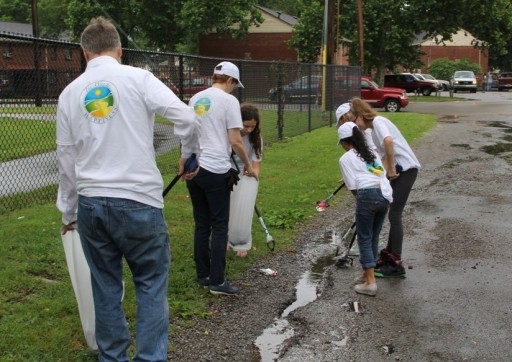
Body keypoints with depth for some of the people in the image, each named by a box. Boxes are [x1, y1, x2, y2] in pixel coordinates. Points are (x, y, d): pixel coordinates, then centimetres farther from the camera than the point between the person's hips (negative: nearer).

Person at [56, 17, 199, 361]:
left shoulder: (70, 93, 10)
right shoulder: (138, 78, -3)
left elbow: (66, 159, 15)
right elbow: (187, 118, -12)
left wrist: (68, 211, 24)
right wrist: (189, 153, 8)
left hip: (90, 203, 4)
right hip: (138, 200, -4)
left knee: (106, 286, 15)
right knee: (151, 283, 8)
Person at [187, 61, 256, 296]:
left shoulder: (195, 99, 12)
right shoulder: (228, 100, -7)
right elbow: (235, 141, -10)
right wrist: (248, 165, 4)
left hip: (193, 169, 6)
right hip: (216, 171, -6)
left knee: (201, 224, 14)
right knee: (220, 226, 1)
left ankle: (203, 276, 20)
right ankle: (217, 281, 3)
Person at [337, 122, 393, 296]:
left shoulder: (345, 158, 6)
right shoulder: (372, 152, 23)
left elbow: (353, 186, 1)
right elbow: (383, 174, 16)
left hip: (367, 195, -6)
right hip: (385, 194, 6)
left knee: (364, 239, 2)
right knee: (374, 238, 18)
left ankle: (370, 282, -2)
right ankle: (367, 273, 29)